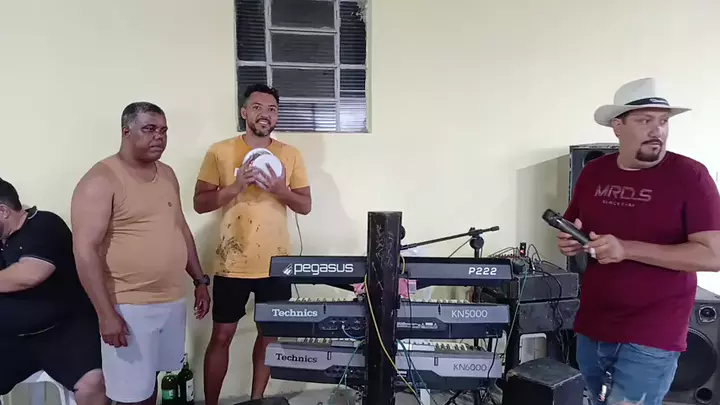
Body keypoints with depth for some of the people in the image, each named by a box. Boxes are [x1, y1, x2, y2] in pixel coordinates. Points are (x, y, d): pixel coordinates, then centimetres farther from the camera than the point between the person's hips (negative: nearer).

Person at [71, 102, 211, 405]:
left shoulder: (167, 174, 10)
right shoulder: (101, 180, -12)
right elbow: (86, 250, -16)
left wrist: (200, 281, 15)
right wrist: (106, 314, -18)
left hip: (173, 301, 6)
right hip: (129, 307, -6)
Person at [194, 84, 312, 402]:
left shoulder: (291, 155, 2)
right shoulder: (219, 152, -3)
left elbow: (306, 206, 3)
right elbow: (200, 203, -3)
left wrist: (280, 189, -16)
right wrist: (235, 186, -19)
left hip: (276, 264, 2)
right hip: (232, 264, -2)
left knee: (269, 333, 12)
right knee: (222, 336, 8)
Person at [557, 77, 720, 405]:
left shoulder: (689, 175, -11)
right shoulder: (593, 172, 3)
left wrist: (627, 249, -24)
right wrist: (569, 241, -8)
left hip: (651, 338, -5)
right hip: (591, 328, 5)